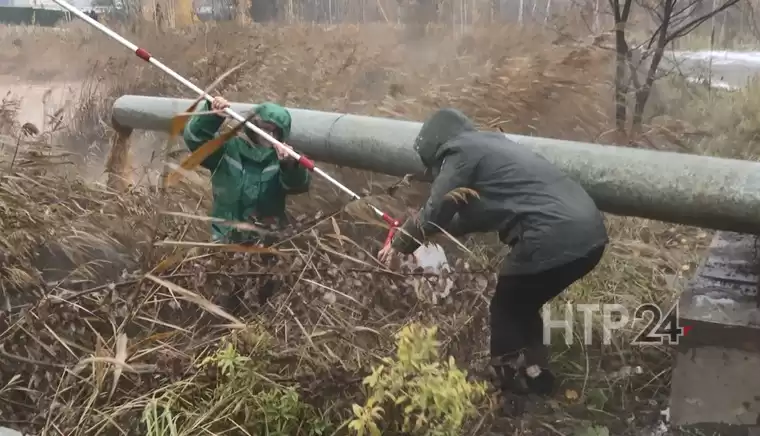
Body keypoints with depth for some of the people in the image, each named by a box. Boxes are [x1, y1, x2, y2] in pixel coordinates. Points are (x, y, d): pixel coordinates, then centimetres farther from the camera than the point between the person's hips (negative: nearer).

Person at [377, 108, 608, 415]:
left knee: (506, 311, 13)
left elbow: (433, 213, 2)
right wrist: (424, 235, 32)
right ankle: (534, 376, 40)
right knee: (523, 306, 26)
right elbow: (480, 213, 29)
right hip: (590, 233, 9)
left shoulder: (460, 152, 0)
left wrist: (400, 244, 17)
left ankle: (508, 393, 23)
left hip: (554, 240, -9)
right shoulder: (490, 144, 26)